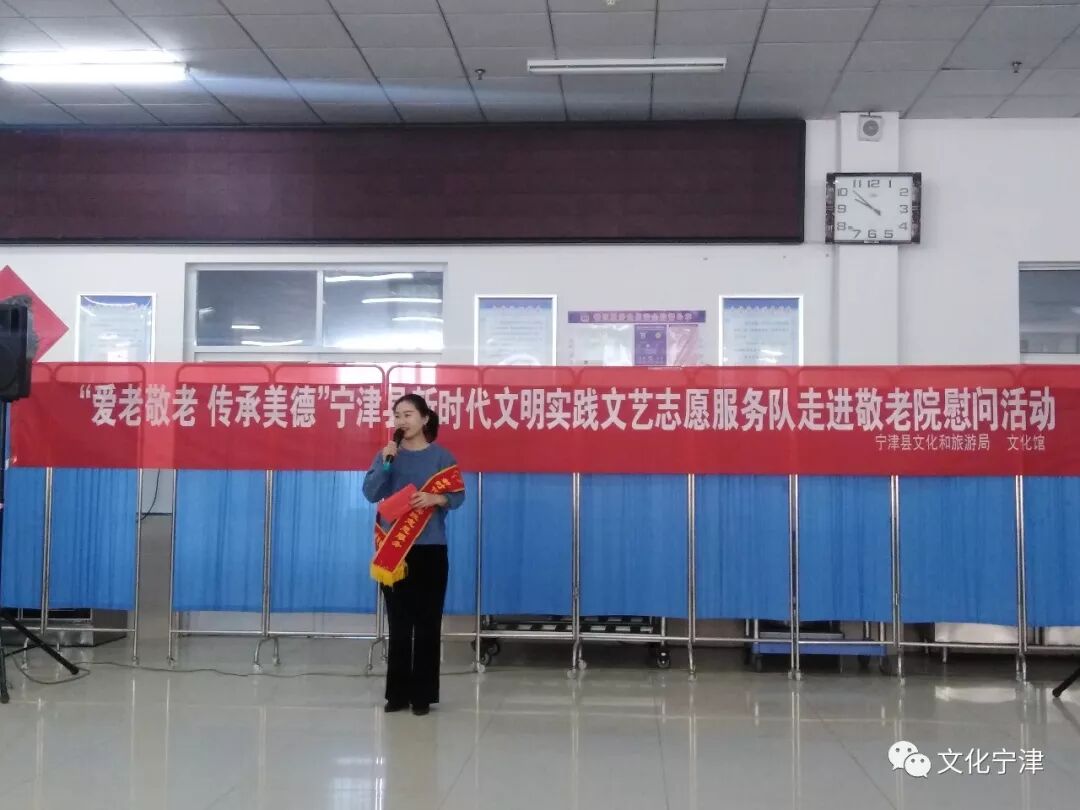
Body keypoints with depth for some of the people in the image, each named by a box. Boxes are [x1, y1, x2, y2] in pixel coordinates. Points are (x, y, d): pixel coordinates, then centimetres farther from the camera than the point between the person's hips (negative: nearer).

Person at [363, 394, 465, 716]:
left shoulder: (441, 455, 1)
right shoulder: (387, 454, 7)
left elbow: (458, 496, -3)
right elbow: (370, 493, -3)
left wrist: (436, 499, -21)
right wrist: (386, 462, -15)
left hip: (430, 550, -2)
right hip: (394, 549, 2)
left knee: (427, 623, 1)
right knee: (399, 623, 6)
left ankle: (423, 694, 9)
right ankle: (398, 692, 14)